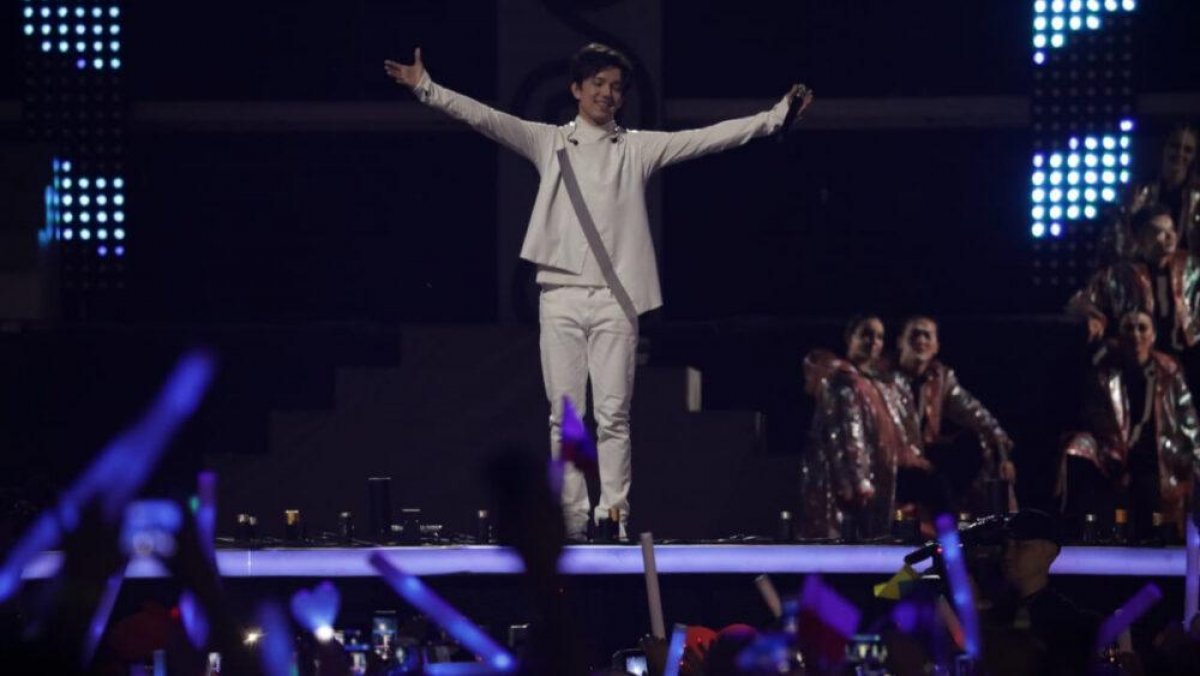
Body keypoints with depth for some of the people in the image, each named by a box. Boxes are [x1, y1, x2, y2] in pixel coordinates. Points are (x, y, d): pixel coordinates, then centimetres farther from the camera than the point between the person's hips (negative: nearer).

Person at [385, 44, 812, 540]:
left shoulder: (639, 149, 9)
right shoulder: (549, 142, 9)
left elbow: (709, 138, 4)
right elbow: (485, 118, 0)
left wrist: (778, 115, -3)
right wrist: (426, 88, -11)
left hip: (615, 298, -1)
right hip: (561, 295, 1)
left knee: (613, 415, -3)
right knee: (565, 415, 0)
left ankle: (614, 517, -3)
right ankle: (571, 518, 2)